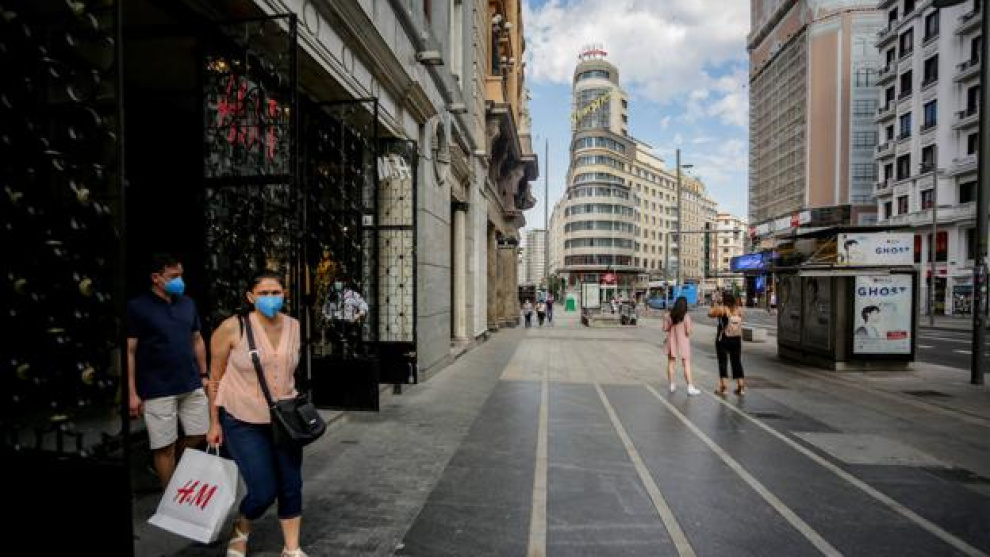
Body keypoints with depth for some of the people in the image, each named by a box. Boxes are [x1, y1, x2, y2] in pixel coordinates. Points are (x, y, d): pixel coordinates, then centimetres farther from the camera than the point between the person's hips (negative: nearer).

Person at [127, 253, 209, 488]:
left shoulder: (187, 303, 8)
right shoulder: (137, 307, -7)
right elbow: (129, 351, -8)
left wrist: (203, 375, 12)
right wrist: (132, 393, -10)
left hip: (191, 385, 5)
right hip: (158, 390, -5)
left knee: (199, 434, 12)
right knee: (165, 446, 6)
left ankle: (172, 464, 39)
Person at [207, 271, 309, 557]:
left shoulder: (293, 326, -3)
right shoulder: (233, 327, -15)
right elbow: (215, 377, -5)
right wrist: (214, 423, -2)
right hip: (244, 422, -4)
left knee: (291, 486, 8)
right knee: (264, 491, -2)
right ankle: (241, 529, 33)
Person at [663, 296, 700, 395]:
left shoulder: (669, 315, -6)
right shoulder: (686, 316, -16)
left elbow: (665, 328, -3)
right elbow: (688, 332, -16)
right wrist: (687, 335, 6)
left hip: (671, 342, 3)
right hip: (683, 342, -3)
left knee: (671, 363, 15)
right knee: (686, 365, 3)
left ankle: (672, 385, 22)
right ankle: (690, 387, 1)